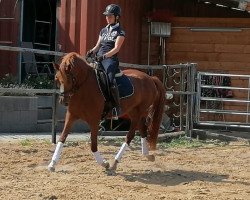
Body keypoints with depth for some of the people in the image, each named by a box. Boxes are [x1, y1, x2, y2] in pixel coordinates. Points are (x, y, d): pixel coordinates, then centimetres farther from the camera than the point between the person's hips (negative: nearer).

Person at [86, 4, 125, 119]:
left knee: (110, 80, -31)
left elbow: (116, 48, -9)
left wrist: (105, 55, -23)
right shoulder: (104, 31, 23)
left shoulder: (120, 32, 3)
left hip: (110, 59, -8)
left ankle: (117, 107, -30)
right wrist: (92, 52, -2)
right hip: (98, 58, 8)